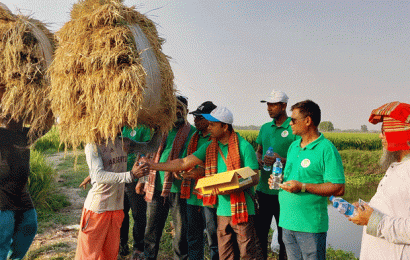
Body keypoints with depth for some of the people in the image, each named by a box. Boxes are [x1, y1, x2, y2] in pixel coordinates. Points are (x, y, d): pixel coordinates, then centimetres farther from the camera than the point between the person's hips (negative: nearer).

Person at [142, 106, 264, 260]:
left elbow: (254, 178, -10)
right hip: (222, 211, 6)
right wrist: (154, 166, 6)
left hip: (242, 209, -5)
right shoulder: (210, 147, 8)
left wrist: (230, 189, -24)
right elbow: (184, 163, 9)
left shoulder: (244, 147, -9)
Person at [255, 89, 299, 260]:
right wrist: (259, 159, -2)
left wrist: (282, 161, -24)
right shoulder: (265, 128, 11)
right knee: (259, 230, 14)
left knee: (284, 235, 9)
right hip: (263, 189, 6)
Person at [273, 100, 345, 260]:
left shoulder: (326, 149, -11)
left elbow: (339, 189, -17)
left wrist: (303, 187, -22)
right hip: (287, 222, 7)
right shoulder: (293, 146, 13)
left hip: (310, 226, -7)